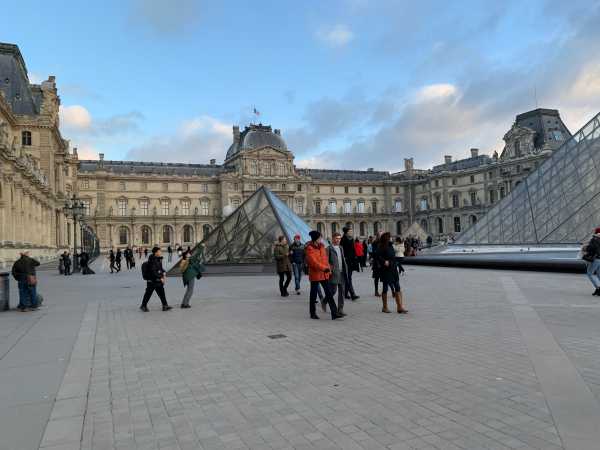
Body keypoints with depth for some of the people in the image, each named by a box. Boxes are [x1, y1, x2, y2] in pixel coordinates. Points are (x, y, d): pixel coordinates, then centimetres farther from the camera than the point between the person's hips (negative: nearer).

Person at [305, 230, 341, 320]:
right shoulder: (309, 248, -12)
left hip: (324, 274, 6)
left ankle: (334, 313, -1)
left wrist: (328, 269, 11)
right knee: (313, 294, 7)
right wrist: (324, 268, -26)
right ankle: (313, 313, 21)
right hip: (315, 274, -6)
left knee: (329, 293, 0)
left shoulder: (321, 246, 9)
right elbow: (313, 261, -21)